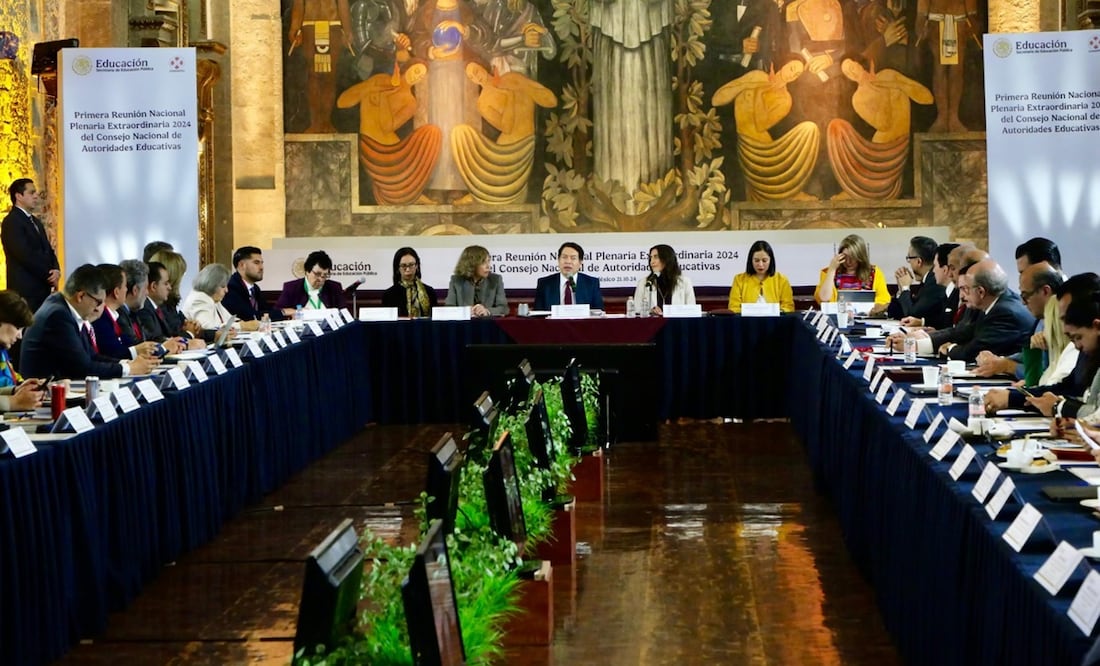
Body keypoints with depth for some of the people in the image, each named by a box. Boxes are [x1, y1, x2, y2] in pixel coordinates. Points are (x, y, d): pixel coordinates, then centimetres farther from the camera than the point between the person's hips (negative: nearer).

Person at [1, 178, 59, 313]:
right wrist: (49, 276, -9)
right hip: (26, 290, -8)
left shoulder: (35, 221, 20)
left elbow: (47, 250, 18)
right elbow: (26, 255, -17)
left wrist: (56, 270, -3)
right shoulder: (12, 222, -10)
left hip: (42, 288, 8)